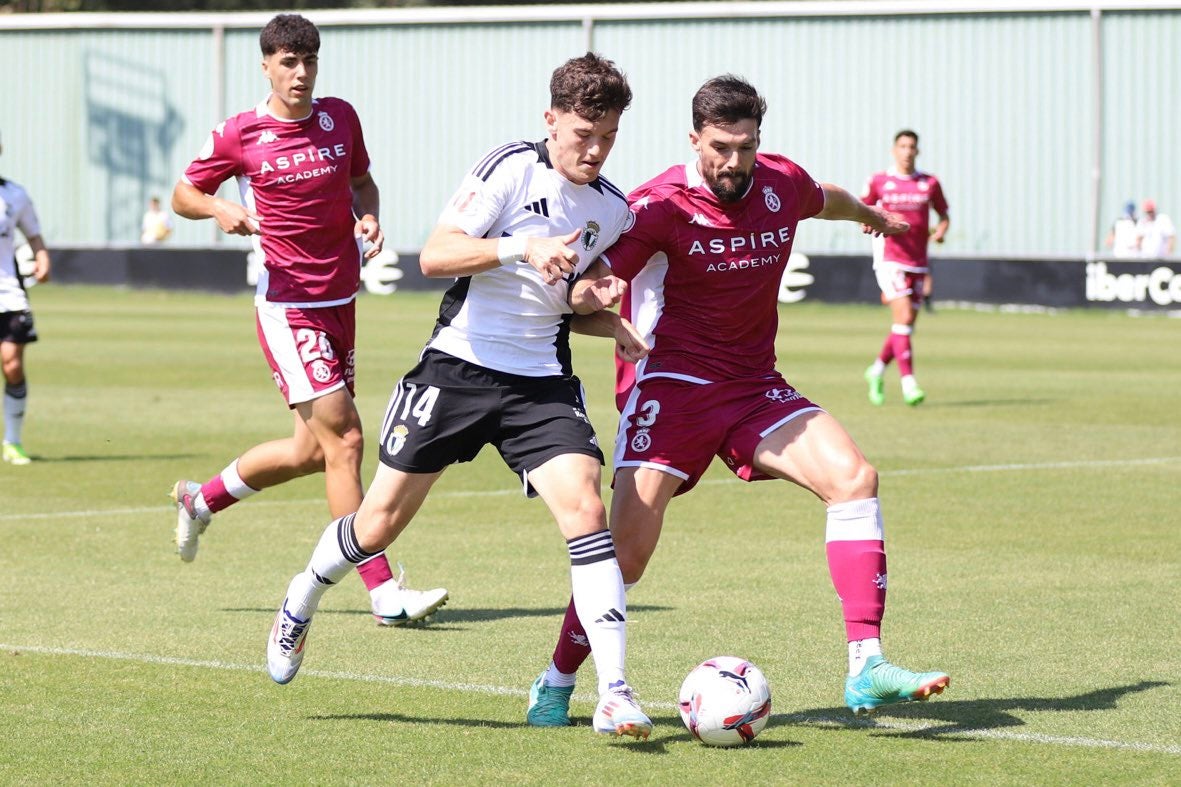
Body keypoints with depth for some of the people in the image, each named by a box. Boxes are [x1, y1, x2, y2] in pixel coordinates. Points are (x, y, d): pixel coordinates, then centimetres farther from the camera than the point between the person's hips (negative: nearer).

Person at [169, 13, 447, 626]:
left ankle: (201, 500, 39)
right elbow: (183, 194, 6)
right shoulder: (238, 135, -7)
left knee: (311, 451, 14)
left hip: (340, 302, 6)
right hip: (287, 306, -6)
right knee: (343, 440, -14)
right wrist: (220, 209, -16)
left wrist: (368, 216, -2)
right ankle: (384, 593, -13)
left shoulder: (340, 118, 6)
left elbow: (362, 182, 21)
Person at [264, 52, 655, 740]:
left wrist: (614, 328, 3)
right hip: (460, 367, -3)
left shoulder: (613, 210, 8)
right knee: (379, 525, 4)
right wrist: (523, 249, -31)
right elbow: (436, 255, -19)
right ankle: (303, 600, 37)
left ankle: (615, 695, -20)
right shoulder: (513, 168, -11)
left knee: (585, 509, -19)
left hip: (542, 385, 4)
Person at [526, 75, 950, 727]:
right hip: (670, 385, -5)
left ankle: (865, 670, -17)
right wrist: (591, 294, -47)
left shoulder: (782, 184, 2)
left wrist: (874, 216, 49)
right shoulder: (661, 205, -14)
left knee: (853, 479, -16)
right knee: (628, 546, -15)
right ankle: (556, 684, 7)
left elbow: (827, 201, 28)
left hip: (754, 389, 5)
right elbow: (588, 289, -22)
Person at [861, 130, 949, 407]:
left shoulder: (930, 183, 7)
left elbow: (943, 215, 17)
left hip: (918, 262, 4)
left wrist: (941, 229, -5)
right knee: (903, 316, -18)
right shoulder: (878, 181, 2)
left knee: (906, 324, 7)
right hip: (890, 259, -4)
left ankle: (877, 370, 30)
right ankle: (908, 383, -18)